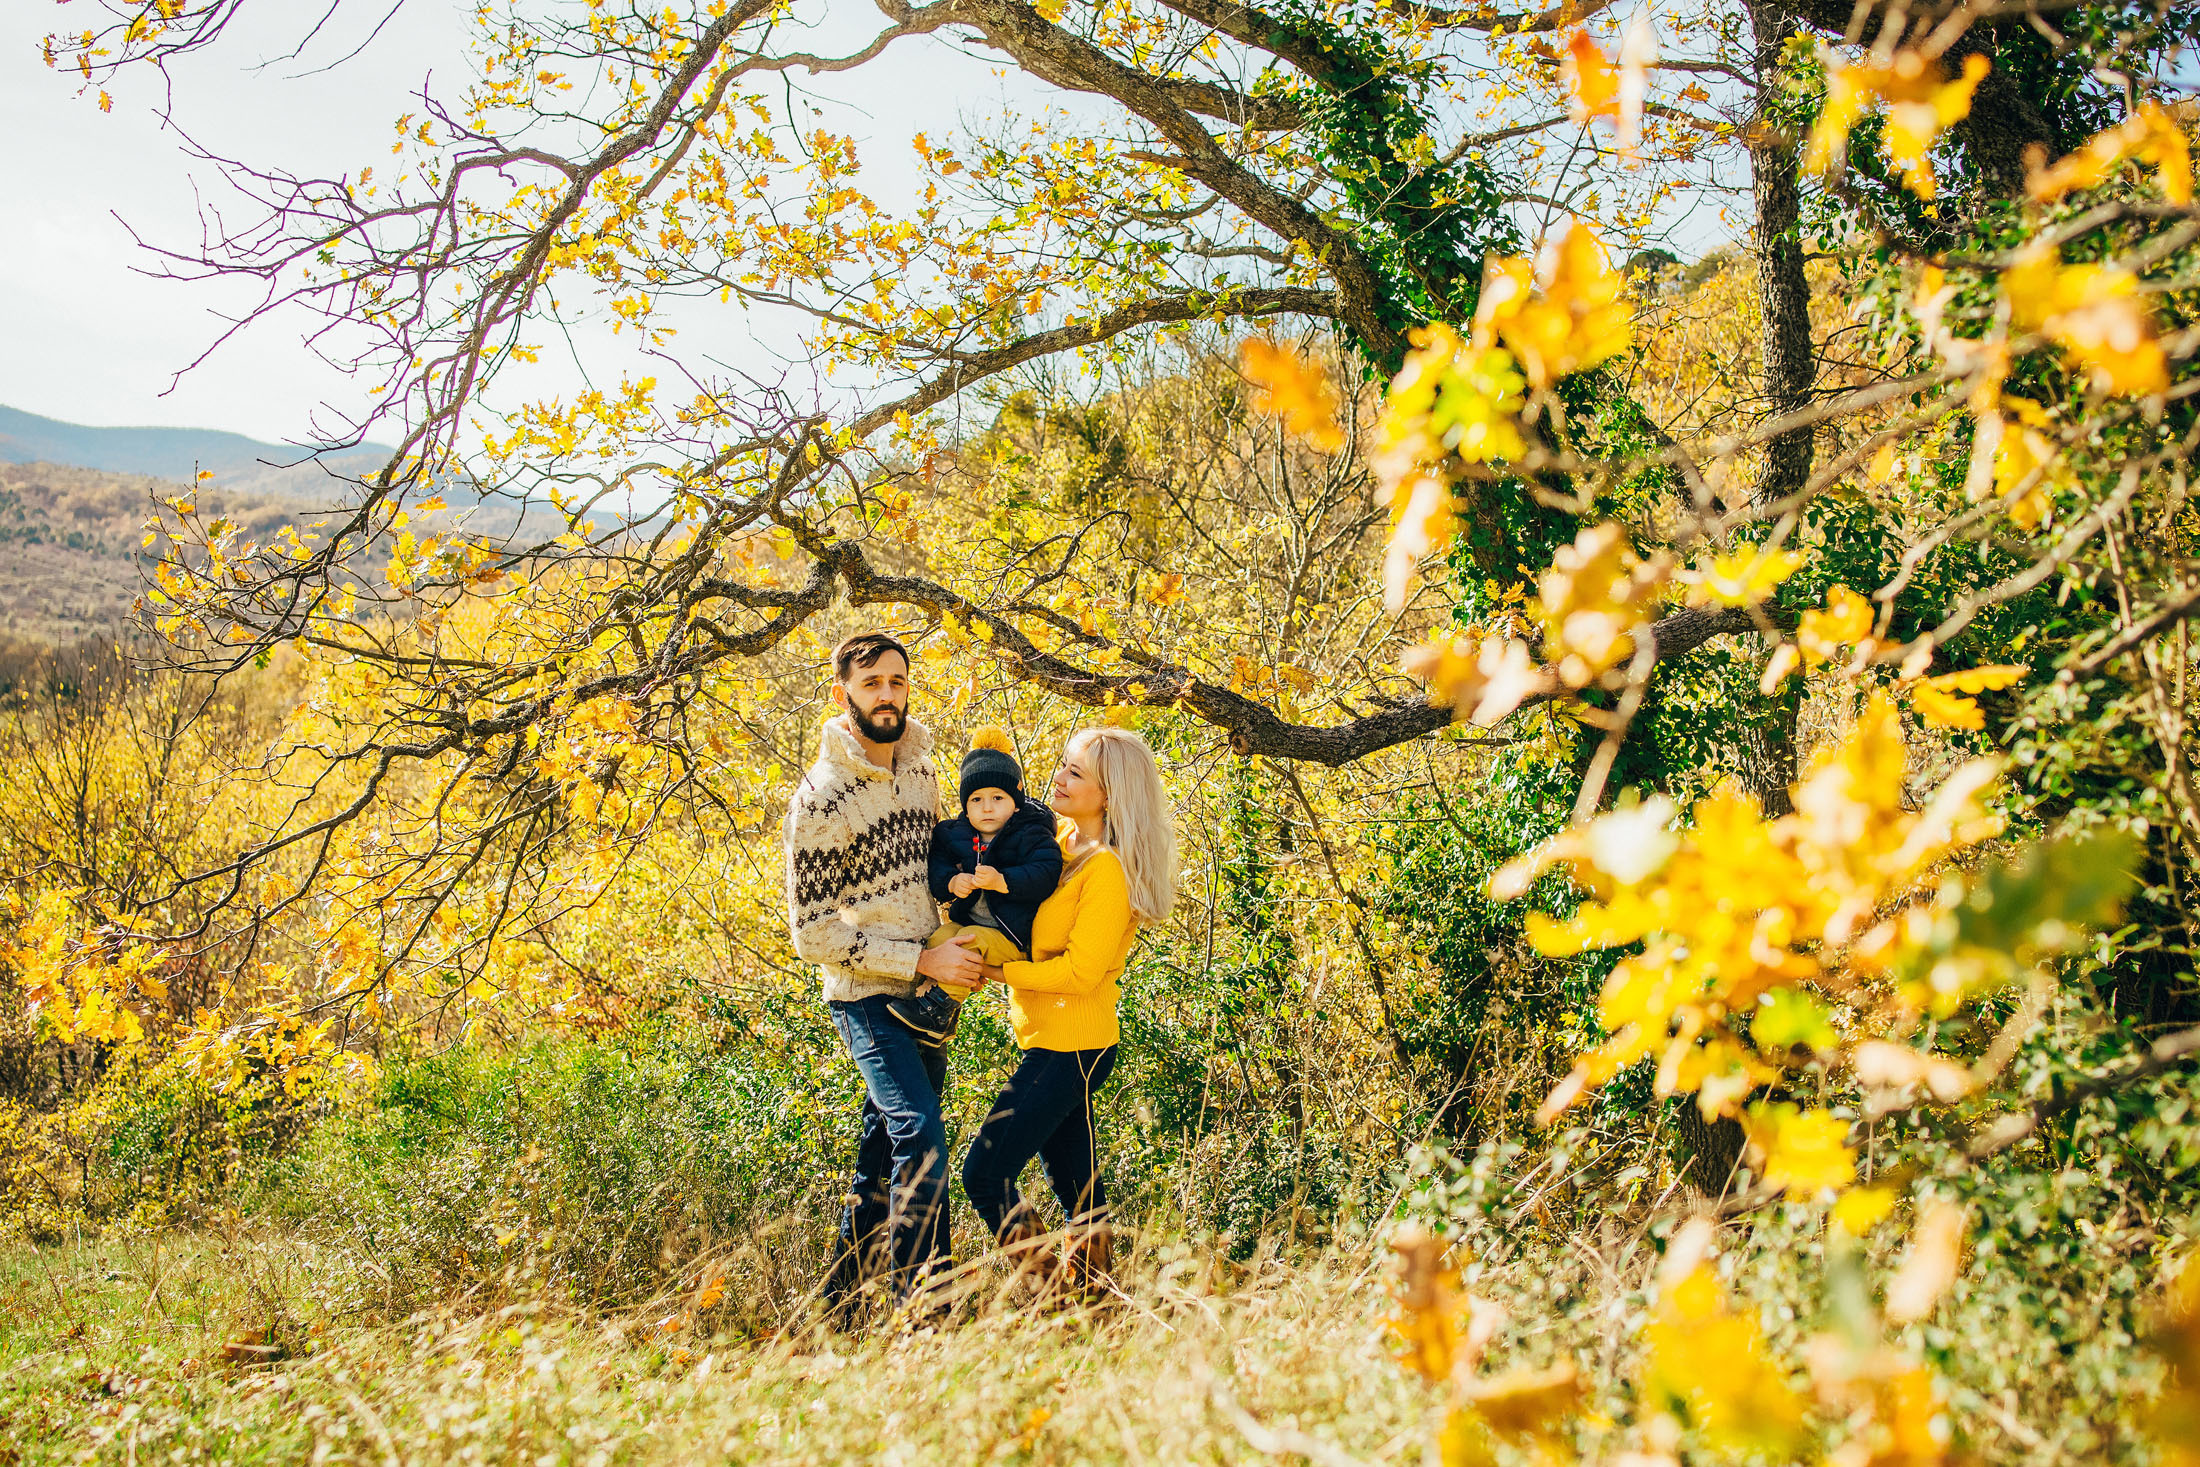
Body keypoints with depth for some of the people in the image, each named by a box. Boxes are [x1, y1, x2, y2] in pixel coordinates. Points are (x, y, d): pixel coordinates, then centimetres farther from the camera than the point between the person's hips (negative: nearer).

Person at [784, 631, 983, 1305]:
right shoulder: (820, 799, -17)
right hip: (867, 996, -7)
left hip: (923, 992, 7)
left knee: (885, 1147, 14)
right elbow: (813, 934, -17)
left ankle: (842, 1292, 27)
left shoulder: (918, 766, 5)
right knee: (921, 1139, -18)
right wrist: (922, 960, -18)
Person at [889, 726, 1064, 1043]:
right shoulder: (954, 834, 8)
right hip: (967, 919, 5)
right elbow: (935, 866, 6)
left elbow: (1045, 874, -20)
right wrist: (951, 883, -17)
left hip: (1011, 935, -5)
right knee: (940, 936, -21)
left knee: (971, 940, -30)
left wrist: (1002, 881, -32)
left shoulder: (1032, 836, -7)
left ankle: (939, 1005, -24)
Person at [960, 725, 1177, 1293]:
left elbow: (1079, 971, -21)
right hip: (1060, 1046, 9)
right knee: (1076, 1184, 16)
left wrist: (996, 971, -15)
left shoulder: (1108, 869, -18)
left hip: (1070, 1051, -9)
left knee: (984, 1175, -8)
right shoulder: (1064, 841, 8)